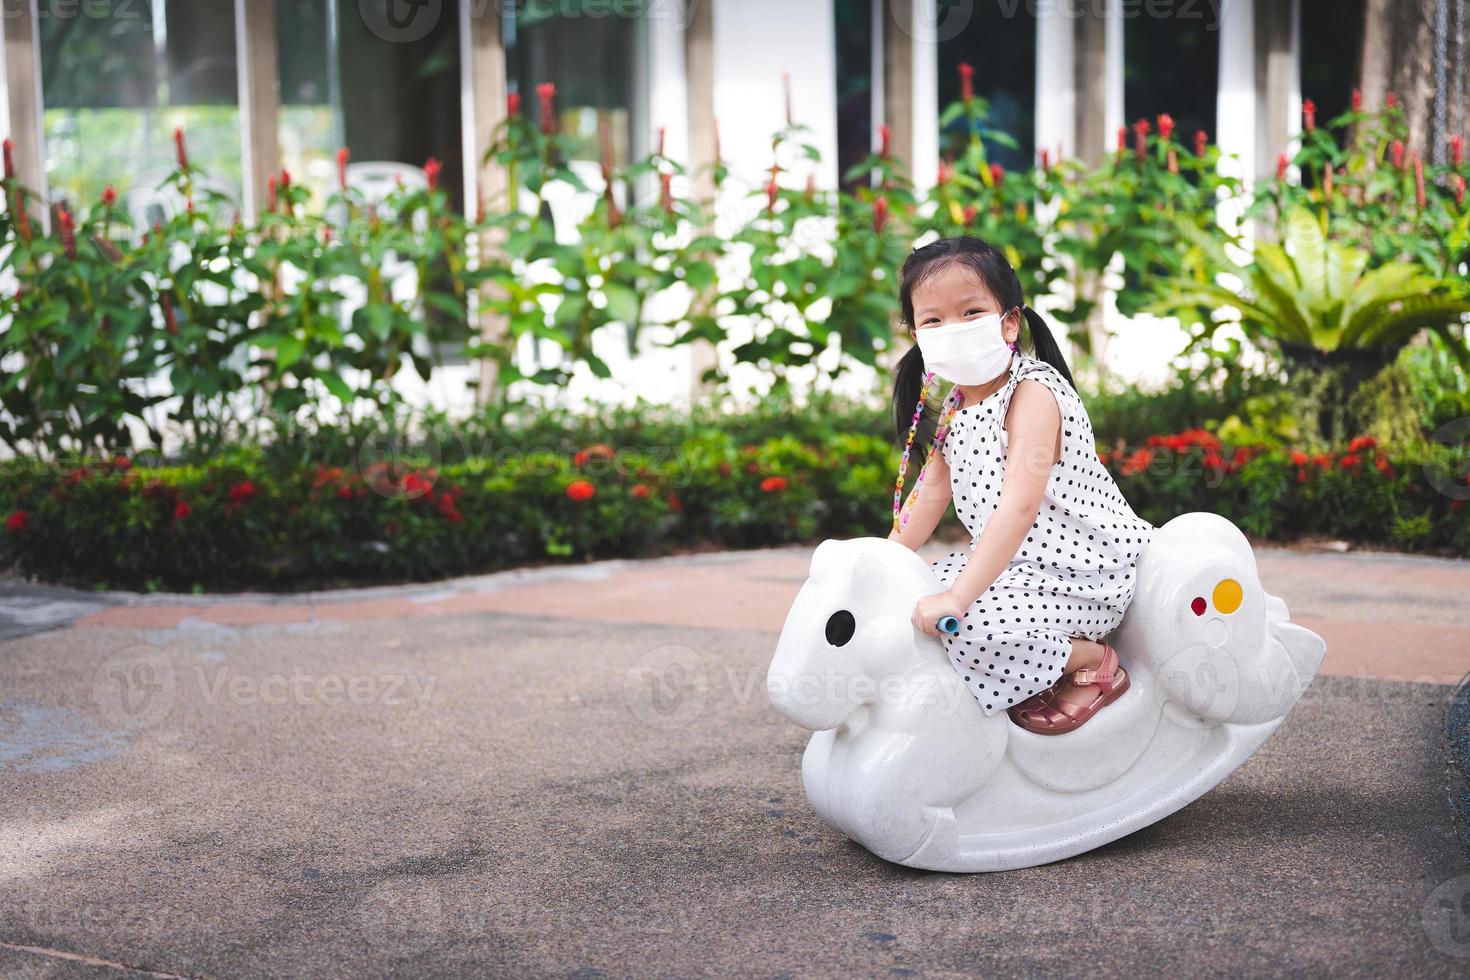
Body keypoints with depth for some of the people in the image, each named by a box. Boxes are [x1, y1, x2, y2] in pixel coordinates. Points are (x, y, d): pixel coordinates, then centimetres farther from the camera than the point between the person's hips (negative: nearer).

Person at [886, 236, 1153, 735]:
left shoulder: (1032, 393, -22)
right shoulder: (956, 404, 6)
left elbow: (1020, 505, -32)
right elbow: (933, 490, 15)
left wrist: (959, 595, -36)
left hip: (1081, 573, -10)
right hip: (1018, 561, 10)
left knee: (972, 626, -28)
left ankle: (1094, 662, -4)